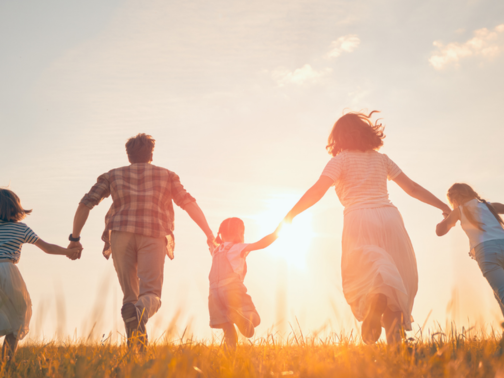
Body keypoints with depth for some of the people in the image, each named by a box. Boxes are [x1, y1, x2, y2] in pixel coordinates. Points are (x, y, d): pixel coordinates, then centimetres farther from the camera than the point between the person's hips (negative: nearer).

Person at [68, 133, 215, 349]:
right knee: (151, 293, -7)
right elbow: (189, 203, 10)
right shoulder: (166, 175, 21)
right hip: (153, 237, -1)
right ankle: (140, 313, -45)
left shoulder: (113, 175, 21)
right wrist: (209, 233, 9)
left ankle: (135, 347, -18)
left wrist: (75, 238, 17)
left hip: (121, 235, 1)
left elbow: (85, 204, 13)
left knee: (130, 295, 8)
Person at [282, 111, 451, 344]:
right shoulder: (381, 159, 21)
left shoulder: (341, 159, 9)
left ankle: (376, 299, -42)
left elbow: (318, 190, -6)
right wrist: (444, 207, 33)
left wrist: (289, 216, -3)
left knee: (363, 277, -6)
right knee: (399, 278, 11)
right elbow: (412, 188, 23)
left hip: (360, 220, -3)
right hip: (389, 216, 3)